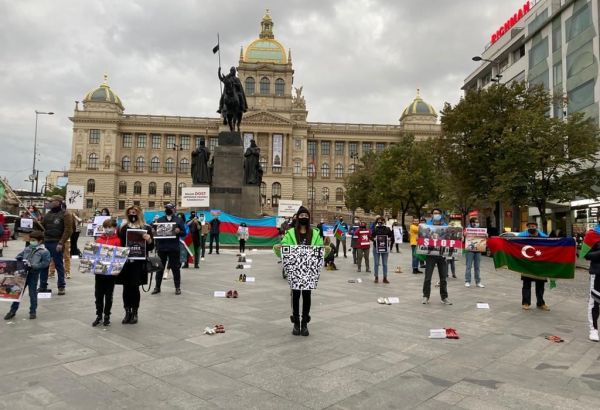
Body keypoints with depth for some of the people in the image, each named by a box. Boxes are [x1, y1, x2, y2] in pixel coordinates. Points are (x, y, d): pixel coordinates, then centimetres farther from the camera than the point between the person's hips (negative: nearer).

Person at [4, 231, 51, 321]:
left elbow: (45, 263, -12)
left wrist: (32, 265, -19)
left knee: (33, 293, 5)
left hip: (33, 274, -5)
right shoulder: (27, 248, 11)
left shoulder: (44, 251, -6)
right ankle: (13, 310, 24)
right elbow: (18, 256, 19)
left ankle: (33, 311, 18)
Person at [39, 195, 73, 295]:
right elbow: (42, 226, 23)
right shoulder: (48, 214, 16)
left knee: (59, 265, 0)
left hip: (56, 244, -7)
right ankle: (43, 286, 20)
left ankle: (61, 286, 9)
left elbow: (68, 230, -13)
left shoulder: (65, 215, -7)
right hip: (45, 242, 7)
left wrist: (61, 243, -19)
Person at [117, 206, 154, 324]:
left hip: (138, 263, -2)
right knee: (126, 287, 6)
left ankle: (134, 313, 16)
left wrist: (149, 240, -18)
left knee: (135, 287, 2)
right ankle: (127, 312, 18)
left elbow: (151, 247, 0)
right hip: (124, 262, 2)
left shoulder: (146, 228, 1)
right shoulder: (123, 228, 8)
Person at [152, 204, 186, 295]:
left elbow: (184, 233, 4)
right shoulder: (159, 220, 12)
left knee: (175, 268, 3)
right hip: (161, 248, 2)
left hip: (174, 248, -2)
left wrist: (179, 232, -17)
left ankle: (177, 287, 12)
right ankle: (157, 287, 18)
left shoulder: (178, 220, 7)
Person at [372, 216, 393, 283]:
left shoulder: (387, 229, 2)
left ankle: (385, 278, 14)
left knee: (385, 264, 6)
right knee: (376, 263, 5)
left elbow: (392, 237, 7)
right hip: (376, 248, 0)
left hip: (385, 248, 0)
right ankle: (376, 277, 15)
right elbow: (371, 237, 3)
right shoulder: (375, 229, 1)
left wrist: (389, 239, -13)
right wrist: (374, 239, -17)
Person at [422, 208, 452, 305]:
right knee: (428, 277, -1)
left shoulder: (445, 225, 11)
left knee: (444, 278, 7)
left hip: (442, 254, 2)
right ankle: (426, 296, 9)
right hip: (430, 254, -2)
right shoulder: (427, 224, 5)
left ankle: (444, 297, 17)